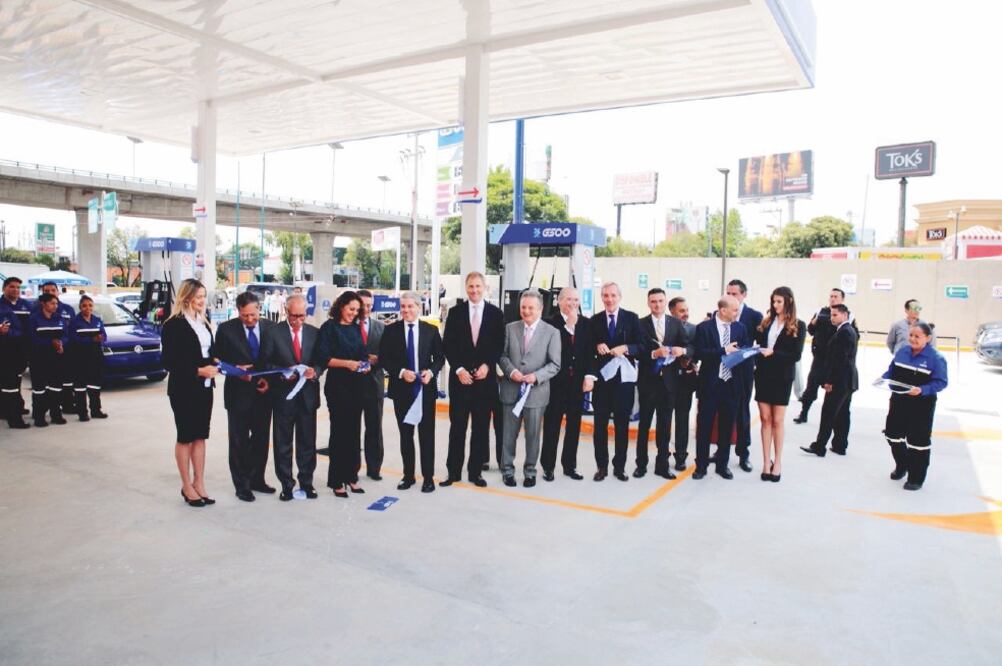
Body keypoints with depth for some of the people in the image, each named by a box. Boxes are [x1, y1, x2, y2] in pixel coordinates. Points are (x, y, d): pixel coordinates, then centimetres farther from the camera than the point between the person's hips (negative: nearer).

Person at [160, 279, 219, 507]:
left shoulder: (203, 323, 11)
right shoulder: (174, 324, -11)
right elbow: (168, 362, -14)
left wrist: (214, 366, -3)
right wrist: (198, 371, -20)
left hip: (204, 387, 6)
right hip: (184, 389, -6)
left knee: (200, 437, 10)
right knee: (185, 437, 5)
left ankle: (199, 484, 17)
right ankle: (187, 486, 16)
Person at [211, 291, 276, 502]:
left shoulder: (271, 328, 2)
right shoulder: (226, 329, -4)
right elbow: (218, 360, -2)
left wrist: (270, 380, -8)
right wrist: (236, 370, -18)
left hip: (264, 392, 3)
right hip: (238, 394, -2)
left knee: (261, 439, 11)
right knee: (239, 441, 5)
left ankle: (257, 479, 26)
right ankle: (242, 485, 15)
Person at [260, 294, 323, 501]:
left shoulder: (314, 333, 6)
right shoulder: (274, 332, -3)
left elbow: (321, 361, 8)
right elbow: (266, 363, -3)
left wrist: (315, 371, -13)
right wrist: (282, 373, -18)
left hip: (308, 395, 2)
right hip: (283, 394, -2)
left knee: (307, 442, 9)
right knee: (283, 443, 7)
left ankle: (306, 482, 21)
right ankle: (286, 485, 19)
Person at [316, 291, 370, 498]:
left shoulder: (356, 328, 13)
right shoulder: (329, 327, -4)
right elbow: (323, 358, -10)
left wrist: (366, 364, -3)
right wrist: (347, 363, -18)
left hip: (357, 385, 5)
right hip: (337, 385, -5)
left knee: (354, 431, 8)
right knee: (339, 431, 0)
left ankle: (351, 476, 18)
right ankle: (337, 480, 10)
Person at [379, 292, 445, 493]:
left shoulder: (431, 330, 3)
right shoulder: (391, 330, 1)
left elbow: (440, 357, 6)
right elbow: (384, 358, -1)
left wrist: (431, 371, -12)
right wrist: (401, 372, -14)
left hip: (426, 388, 0)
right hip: (401, 389, 1)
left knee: (427, 434, 3)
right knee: (405, 434, 11)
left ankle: (428, 477, 12)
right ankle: (408, 475, 22)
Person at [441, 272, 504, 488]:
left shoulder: (495, 313, 5)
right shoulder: (455, 312, 4)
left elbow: (499, 345, 3)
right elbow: (448, 345, 0)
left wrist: (487, 365, -10)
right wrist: (459, 369, -10)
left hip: (485, 377, 0)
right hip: (460, 377, 0)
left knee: (481, 426, 6)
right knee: (457, 425, 3)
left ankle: (475, 471, 16)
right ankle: (454, 471, 12)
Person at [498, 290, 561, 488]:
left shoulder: (551, 332, -3)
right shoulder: (510, 328, 5)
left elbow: (555, 364, -5)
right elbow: (502, 355, 6)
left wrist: (536, 376, -19)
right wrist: (511, 371, -12)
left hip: (536, 392, -2)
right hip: (511, 390, 2)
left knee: (533, 434, 9)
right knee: (509, 433, 11)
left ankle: (530, 471, 25)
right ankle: (507, 470, 25)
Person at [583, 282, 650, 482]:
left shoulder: (631, 318, 3)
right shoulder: (594, 321, 7)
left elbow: (643, 345, -3)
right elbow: (588, 350, 5)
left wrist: (625, 348, -18)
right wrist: (596, 346, -15)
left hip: (624, 378, -1)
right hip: (601, 378, 1)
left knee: (622, 425, 7)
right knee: (600, 425, 4)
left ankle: (619, 466, 18)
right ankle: (602, 466, 15)